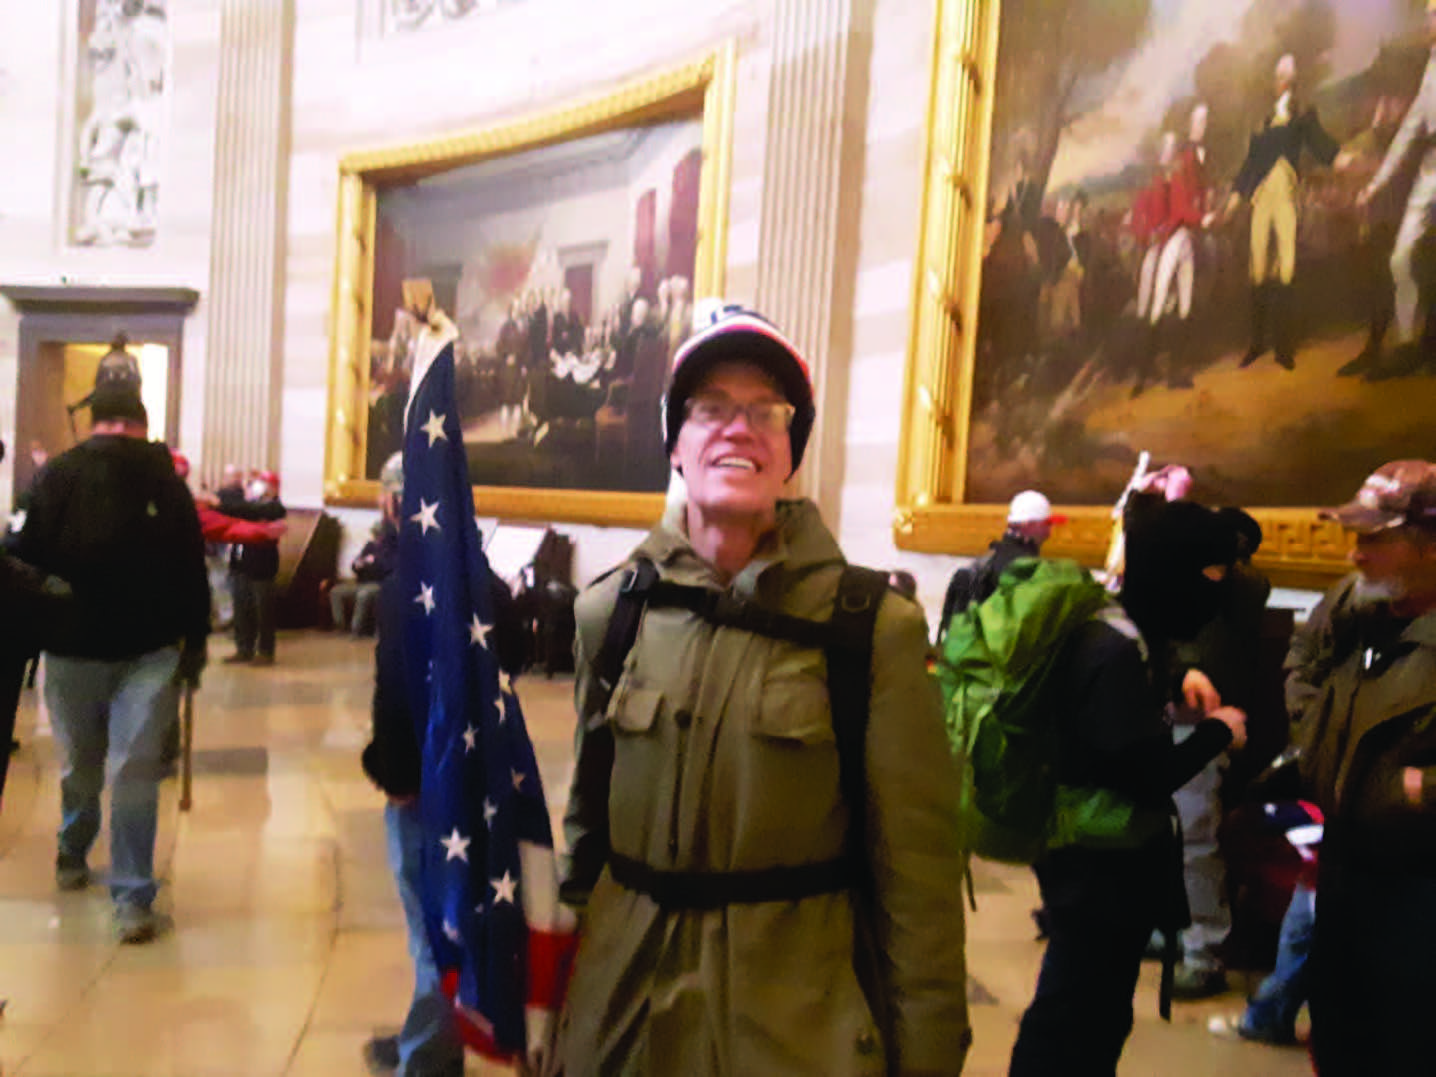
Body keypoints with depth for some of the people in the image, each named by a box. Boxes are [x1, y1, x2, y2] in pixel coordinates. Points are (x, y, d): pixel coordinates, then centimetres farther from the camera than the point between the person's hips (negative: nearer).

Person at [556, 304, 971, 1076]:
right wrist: (556, 982, 12)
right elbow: (587, 817, 9)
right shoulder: (610, 610, -2)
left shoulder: (875, 626, -12)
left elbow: (917, 868, -9)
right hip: (624, 1005, 3)